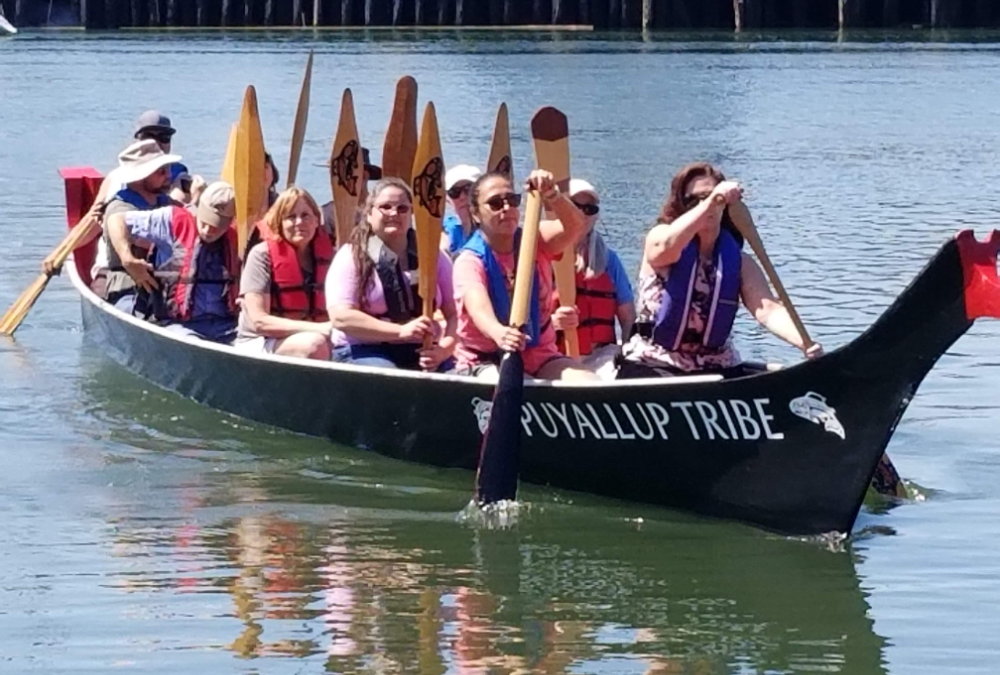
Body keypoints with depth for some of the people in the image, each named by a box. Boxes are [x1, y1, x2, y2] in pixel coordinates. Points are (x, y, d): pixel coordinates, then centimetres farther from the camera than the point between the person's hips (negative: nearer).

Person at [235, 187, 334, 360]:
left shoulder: (326, 255, 4)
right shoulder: (262, 255, -9)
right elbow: (260, 321, -15)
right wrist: (319, 329, -23)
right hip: (258, 344, -5)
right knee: (314, 345, -33)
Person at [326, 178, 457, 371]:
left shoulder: (434, 256, 14)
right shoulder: (352, 256, 3)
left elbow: (455, 313, 8)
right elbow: (341, 317, -9)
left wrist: (444, 349, -14)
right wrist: (401, 331, -16)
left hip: (422, 353, 3)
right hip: (369, 352, -3)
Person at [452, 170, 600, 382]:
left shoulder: (535, 242, 5)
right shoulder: (469, 261, -10)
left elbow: (574, 226, -16)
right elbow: (478, 307, -31)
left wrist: (551, 195, -37)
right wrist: (498, 333, -54)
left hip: (539, 357, 4)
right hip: (486, 363, -4)